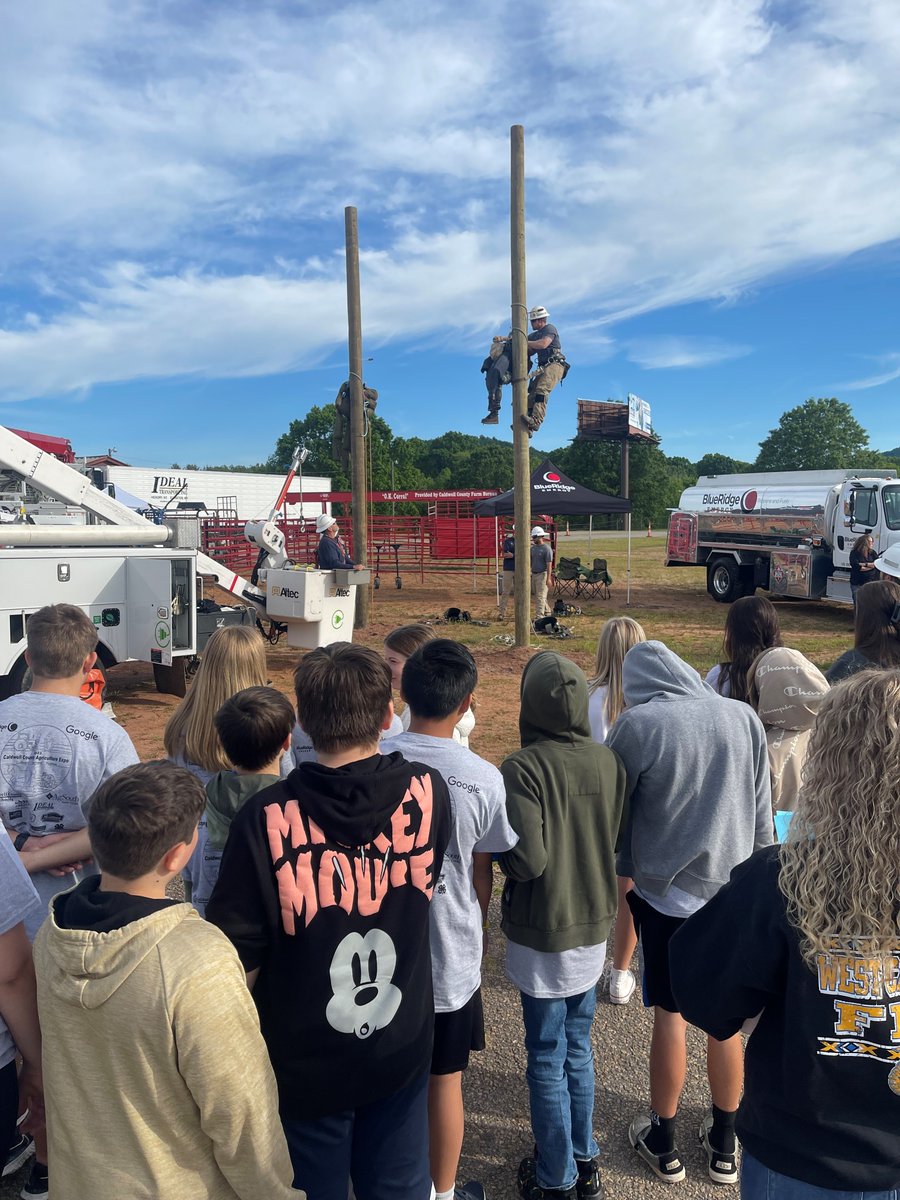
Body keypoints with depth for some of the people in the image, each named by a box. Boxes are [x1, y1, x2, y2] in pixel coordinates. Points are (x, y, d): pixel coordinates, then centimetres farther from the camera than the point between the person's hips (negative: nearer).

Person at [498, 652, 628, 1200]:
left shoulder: (523, 768, -23)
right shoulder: (610, 762, -6)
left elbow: (528, 861, -25)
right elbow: (618, 842, 4)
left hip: (544, 934, -5)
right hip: (595, 926, 5)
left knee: (547, 1058, 12)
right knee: (578, 1047, 22)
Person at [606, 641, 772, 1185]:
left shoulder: (639, 723, -14)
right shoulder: (745, 717, -4)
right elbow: (763, 814, 3)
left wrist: (620, 870, 12)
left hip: (667, 892, -3)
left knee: (670, 1016, 12)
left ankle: (664, 1143, 30)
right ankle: (724, 1144, 33)